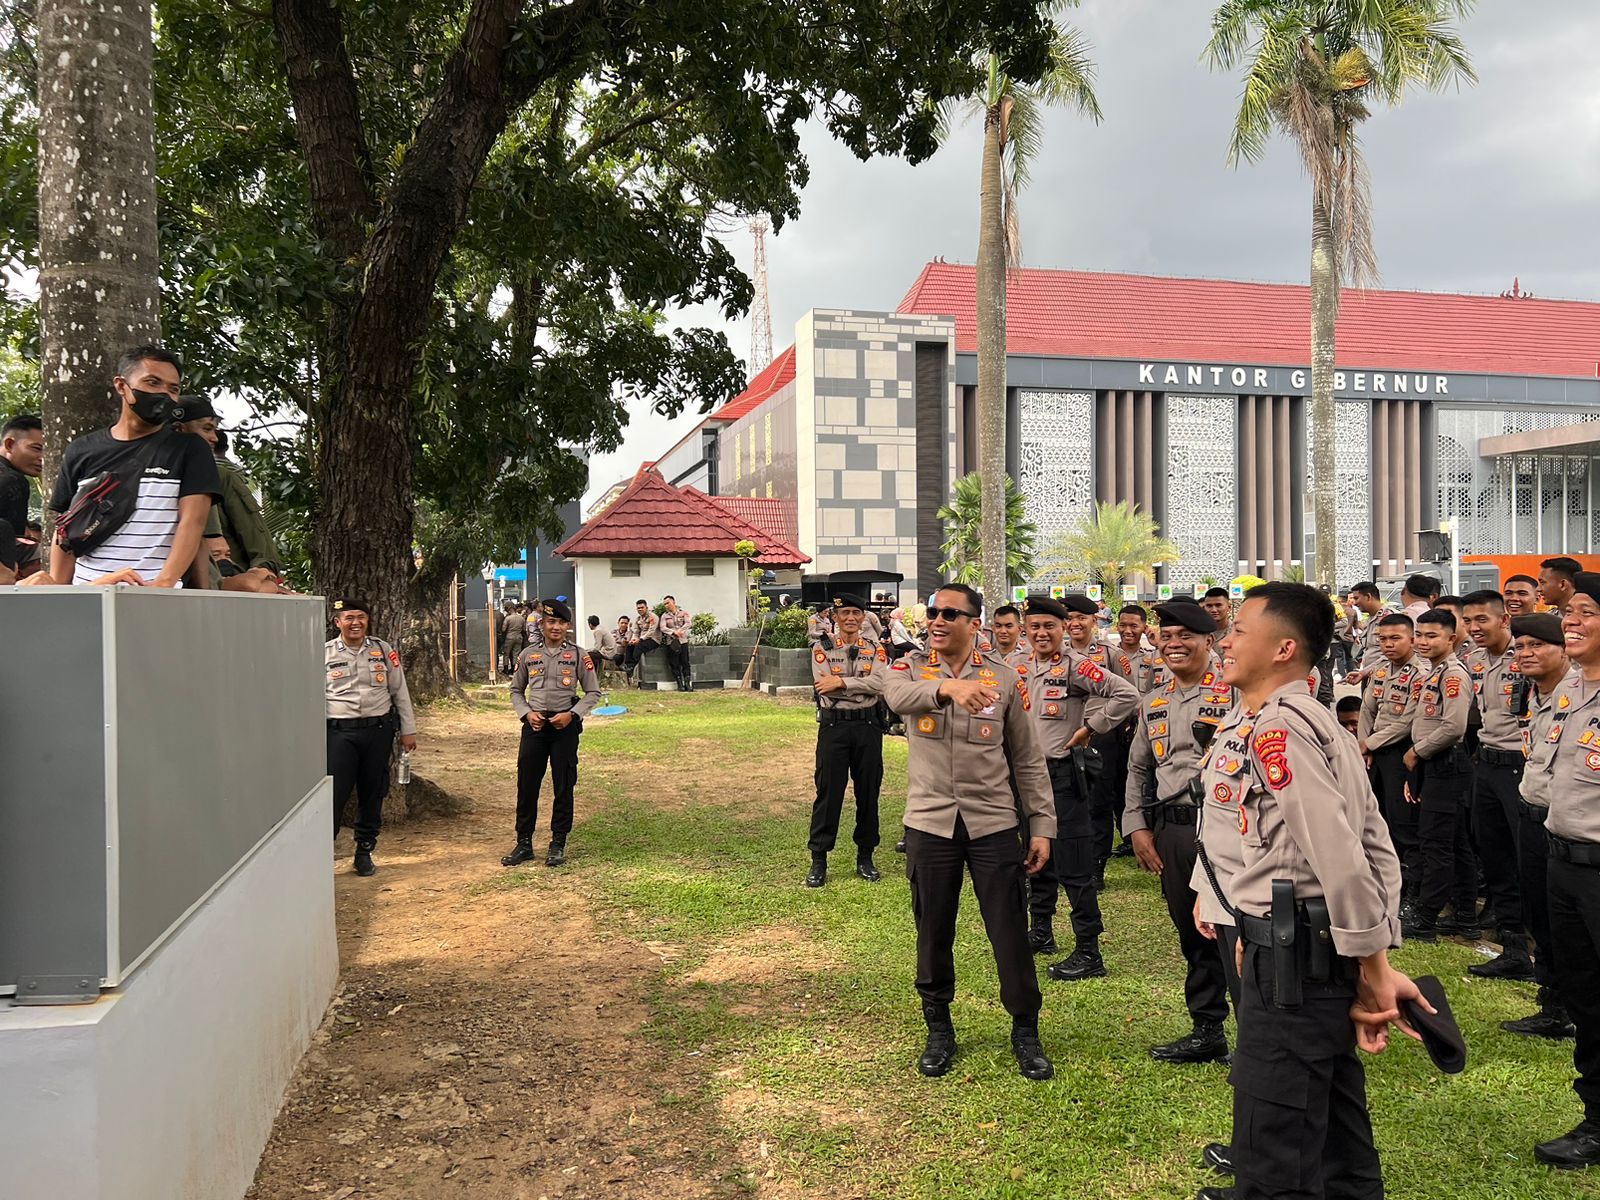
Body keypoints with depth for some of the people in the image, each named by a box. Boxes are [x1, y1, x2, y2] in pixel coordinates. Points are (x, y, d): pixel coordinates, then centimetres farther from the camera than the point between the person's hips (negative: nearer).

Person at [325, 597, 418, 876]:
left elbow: (400, 692, 9)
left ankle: (364, 851, 24)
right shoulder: (324, 654, 2)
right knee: (334, 794, -6)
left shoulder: (383, 650, 5)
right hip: (340, 732, -2)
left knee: (372, 793, 10)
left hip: (378, 730, 2)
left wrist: (408, 730, 7)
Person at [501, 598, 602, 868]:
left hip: (565, 725, -2)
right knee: (527, 785, 4)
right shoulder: (528, 655, 5)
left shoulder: (578, 655, 0)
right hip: (534, 724, 2)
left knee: (564, 786, 3)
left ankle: (558, 844, 15)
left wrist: (572, 714, -11)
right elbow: (516, 690, 14)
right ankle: (524, 843, 16)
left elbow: (593, 692, 3)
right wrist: (527, 713, -4)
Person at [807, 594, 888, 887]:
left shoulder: (875, 649, 5)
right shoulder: (822, 649, 2)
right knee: (828, 792, 2)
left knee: (868, 792, 9)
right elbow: (824, 688, -12)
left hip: (868, 726, 2)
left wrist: (842, 682, -16)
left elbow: (880, 684, -12)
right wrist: (862, 685, -10)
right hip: (833, 725, -2)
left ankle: (865, 857, 22)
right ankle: (819, 860, 11)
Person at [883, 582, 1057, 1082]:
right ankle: (939, 1030, 29)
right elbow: (897, 695, -26)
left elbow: (1028, 760, 6)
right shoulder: (911, 668, 0)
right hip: (929, 823, 1)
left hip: (992, 823, 0)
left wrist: (1042, 825, 2)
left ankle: (1026, 1031, 23)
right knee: (933, 933, 11)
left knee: (1011, 932, 4)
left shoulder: (1004, 678, 1)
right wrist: (947, 686, -45)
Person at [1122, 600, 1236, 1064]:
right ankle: (1206, 1031, 27)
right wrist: (1137, 826, 12)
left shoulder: (1234, 694, -5)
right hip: (1170, 832, 6)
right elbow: (1138, 770, 21)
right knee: (1192, 935, 14)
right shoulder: (1153, 705, 15)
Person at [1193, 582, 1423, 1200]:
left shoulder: (1275, 729, -19)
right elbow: (1378, 847, 12)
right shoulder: (1318, 724, 13)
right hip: (1325, 947, 10)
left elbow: (1341, 859, -24)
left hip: (1291, 954, -10)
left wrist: (1373, 971, -14)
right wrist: (1379, 966, 9)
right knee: (1335, 1121, 23)